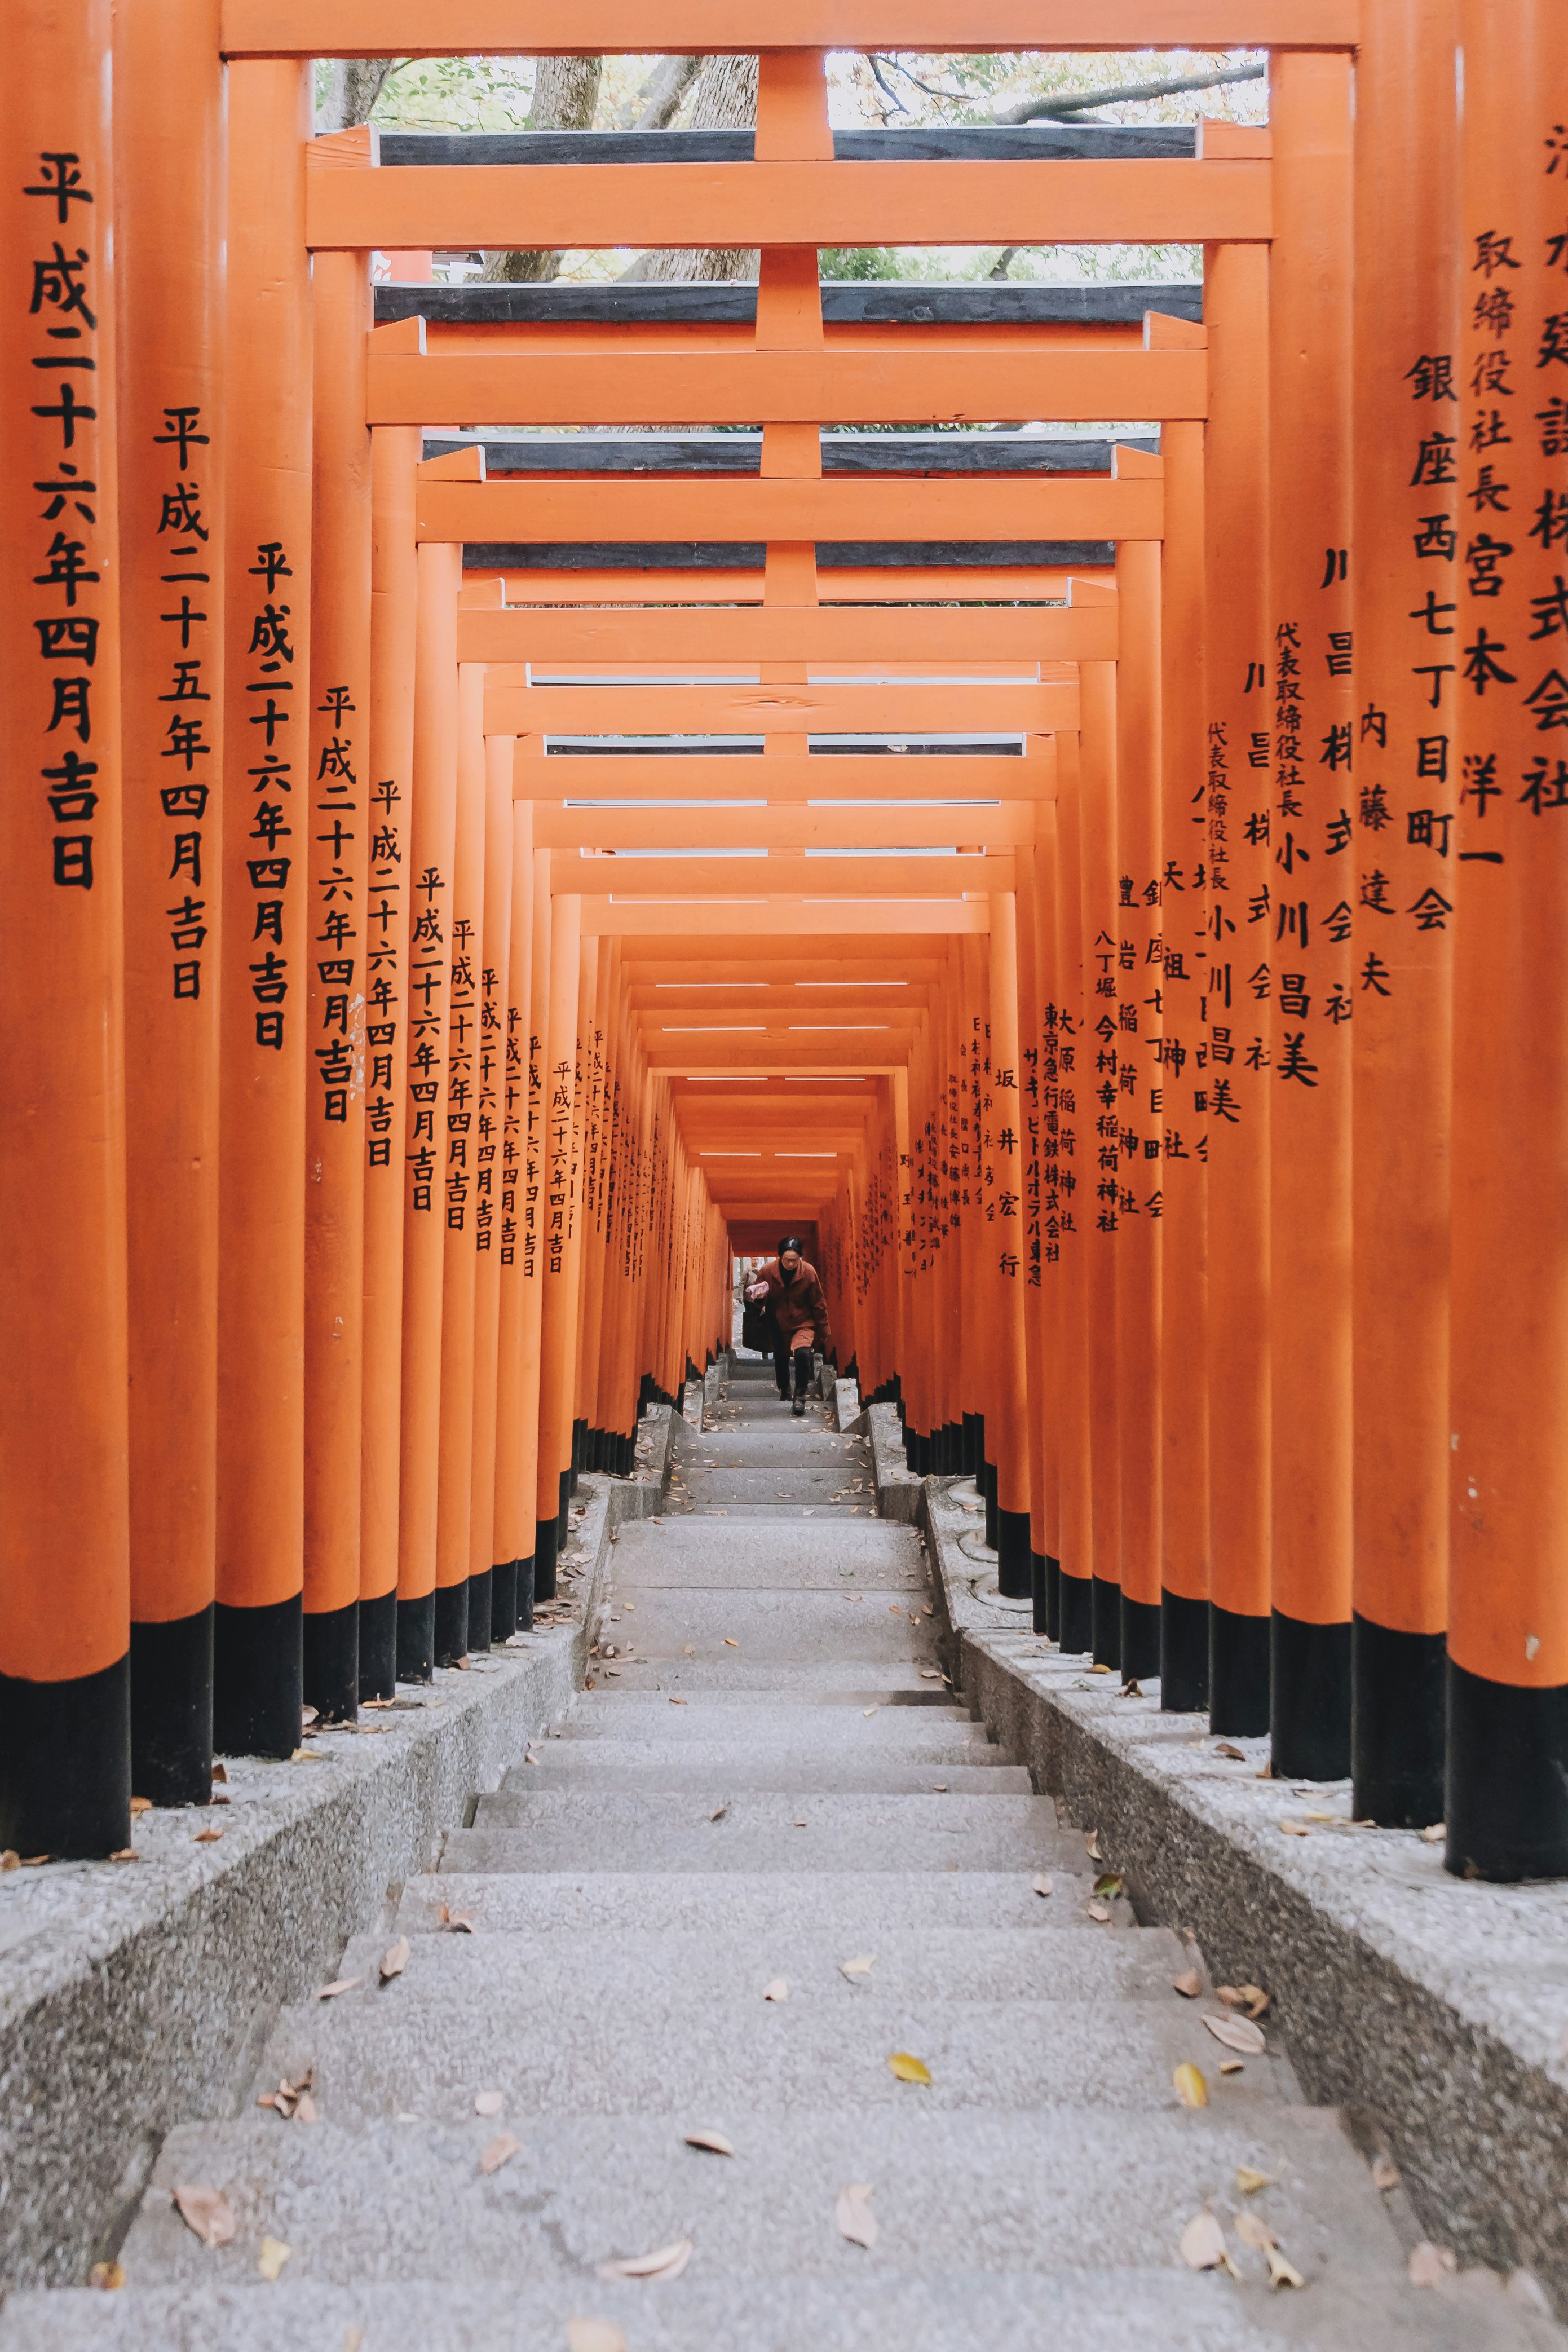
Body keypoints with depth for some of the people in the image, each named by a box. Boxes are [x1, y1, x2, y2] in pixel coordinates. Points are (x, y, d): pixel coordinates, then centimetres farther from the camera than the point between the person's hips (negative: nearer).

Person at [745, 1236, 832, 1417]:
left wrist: (823, 1332, 0)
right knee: (781, 1361, 16)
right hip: (779, 1325, 3)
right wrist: (757, 1297, -21)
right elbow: (757, 1301, 4)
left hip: (803, 1324, -3)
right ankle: (784, 1393, 45)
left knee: (802, 1353, -29)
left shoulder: (808, 1272, -15)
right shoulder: (767, 1271, -12)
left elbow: (818, 1304, -4)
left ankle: (800, 1396, -17)